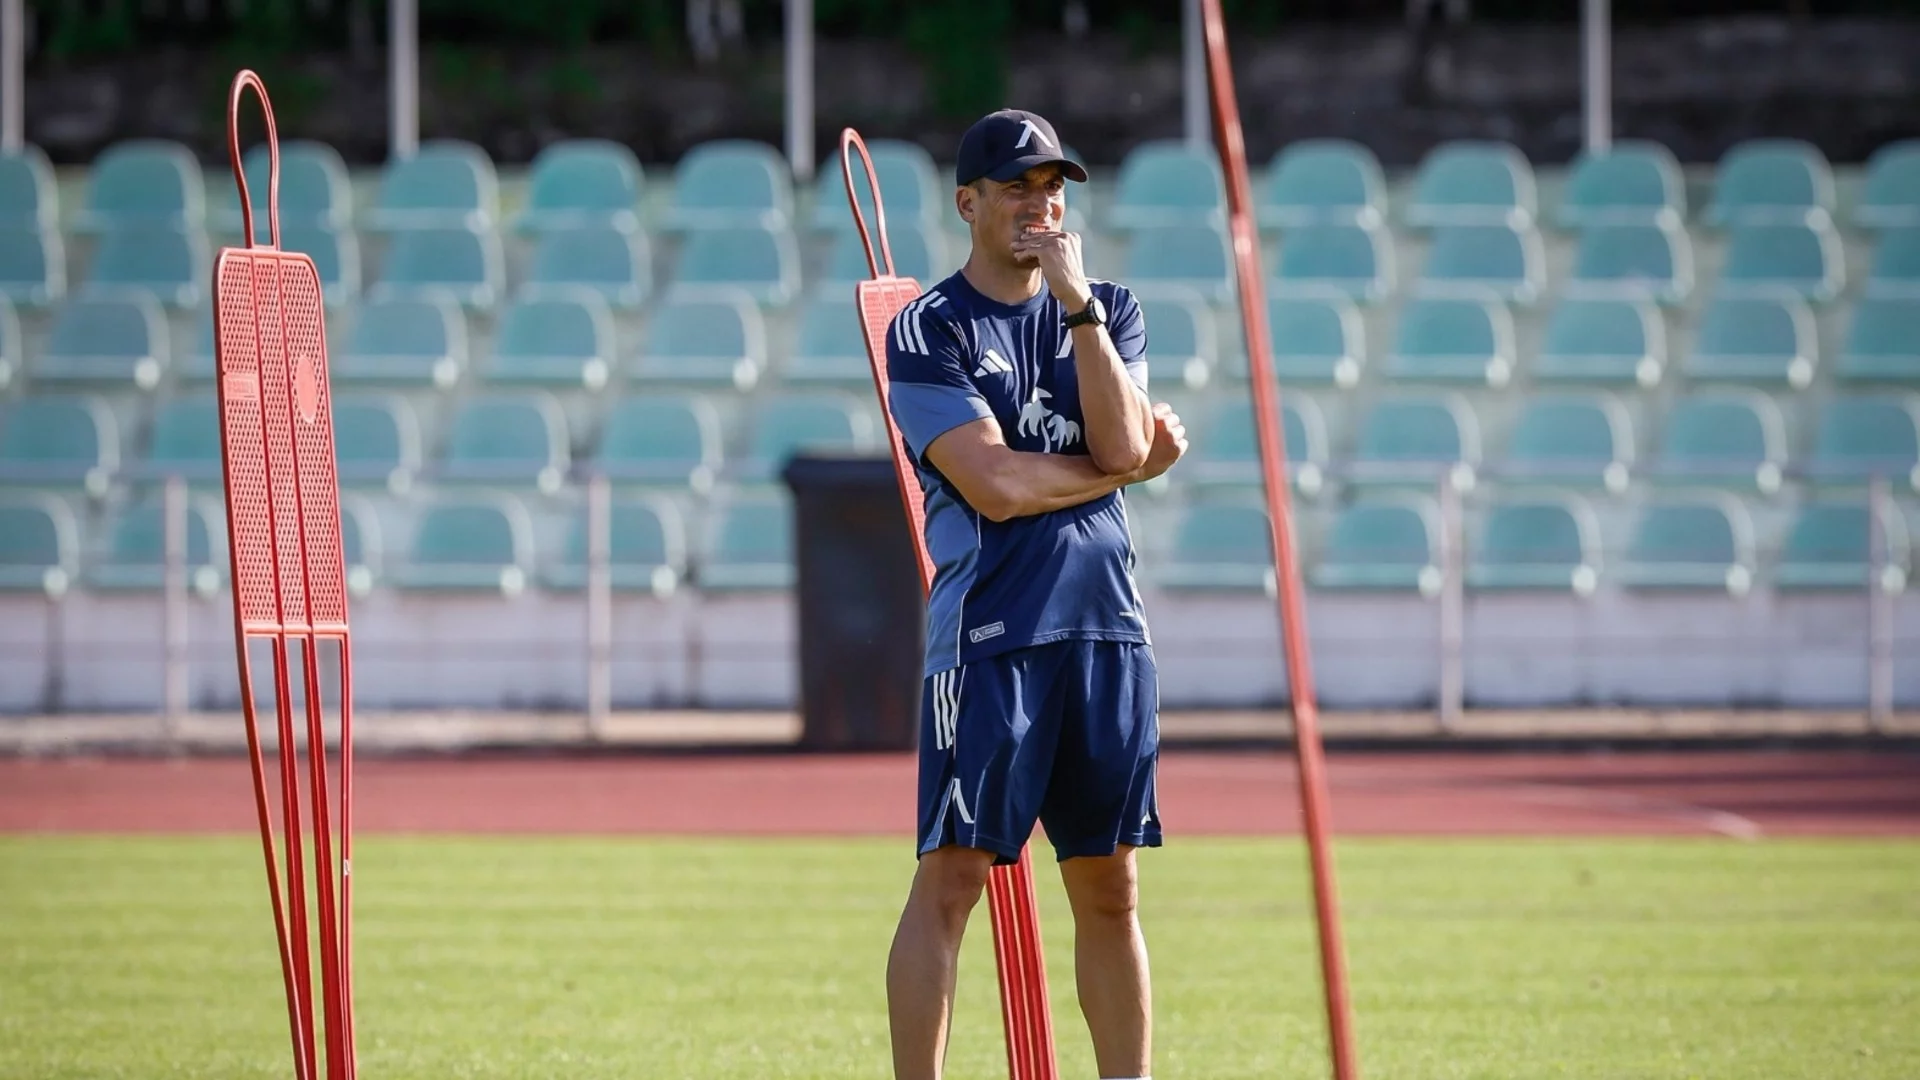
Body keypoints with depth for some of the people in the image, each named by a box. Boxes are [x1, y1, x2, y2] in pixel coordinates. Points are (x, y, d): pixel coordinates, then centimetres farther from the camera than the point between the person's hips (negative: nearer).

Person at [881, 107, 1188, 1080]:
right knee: (949, 881, -8)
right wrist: (1142, 463, -3)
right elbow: (993, 485, -13)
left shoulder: (1105, 311, 13)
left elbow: (1120, 444, -5)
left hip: (1106, 626, 5)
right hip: (987, 633, -4)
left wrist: (1076, 303, -9)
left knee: (1109, 889, 8)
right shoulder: (929, 330, -1)